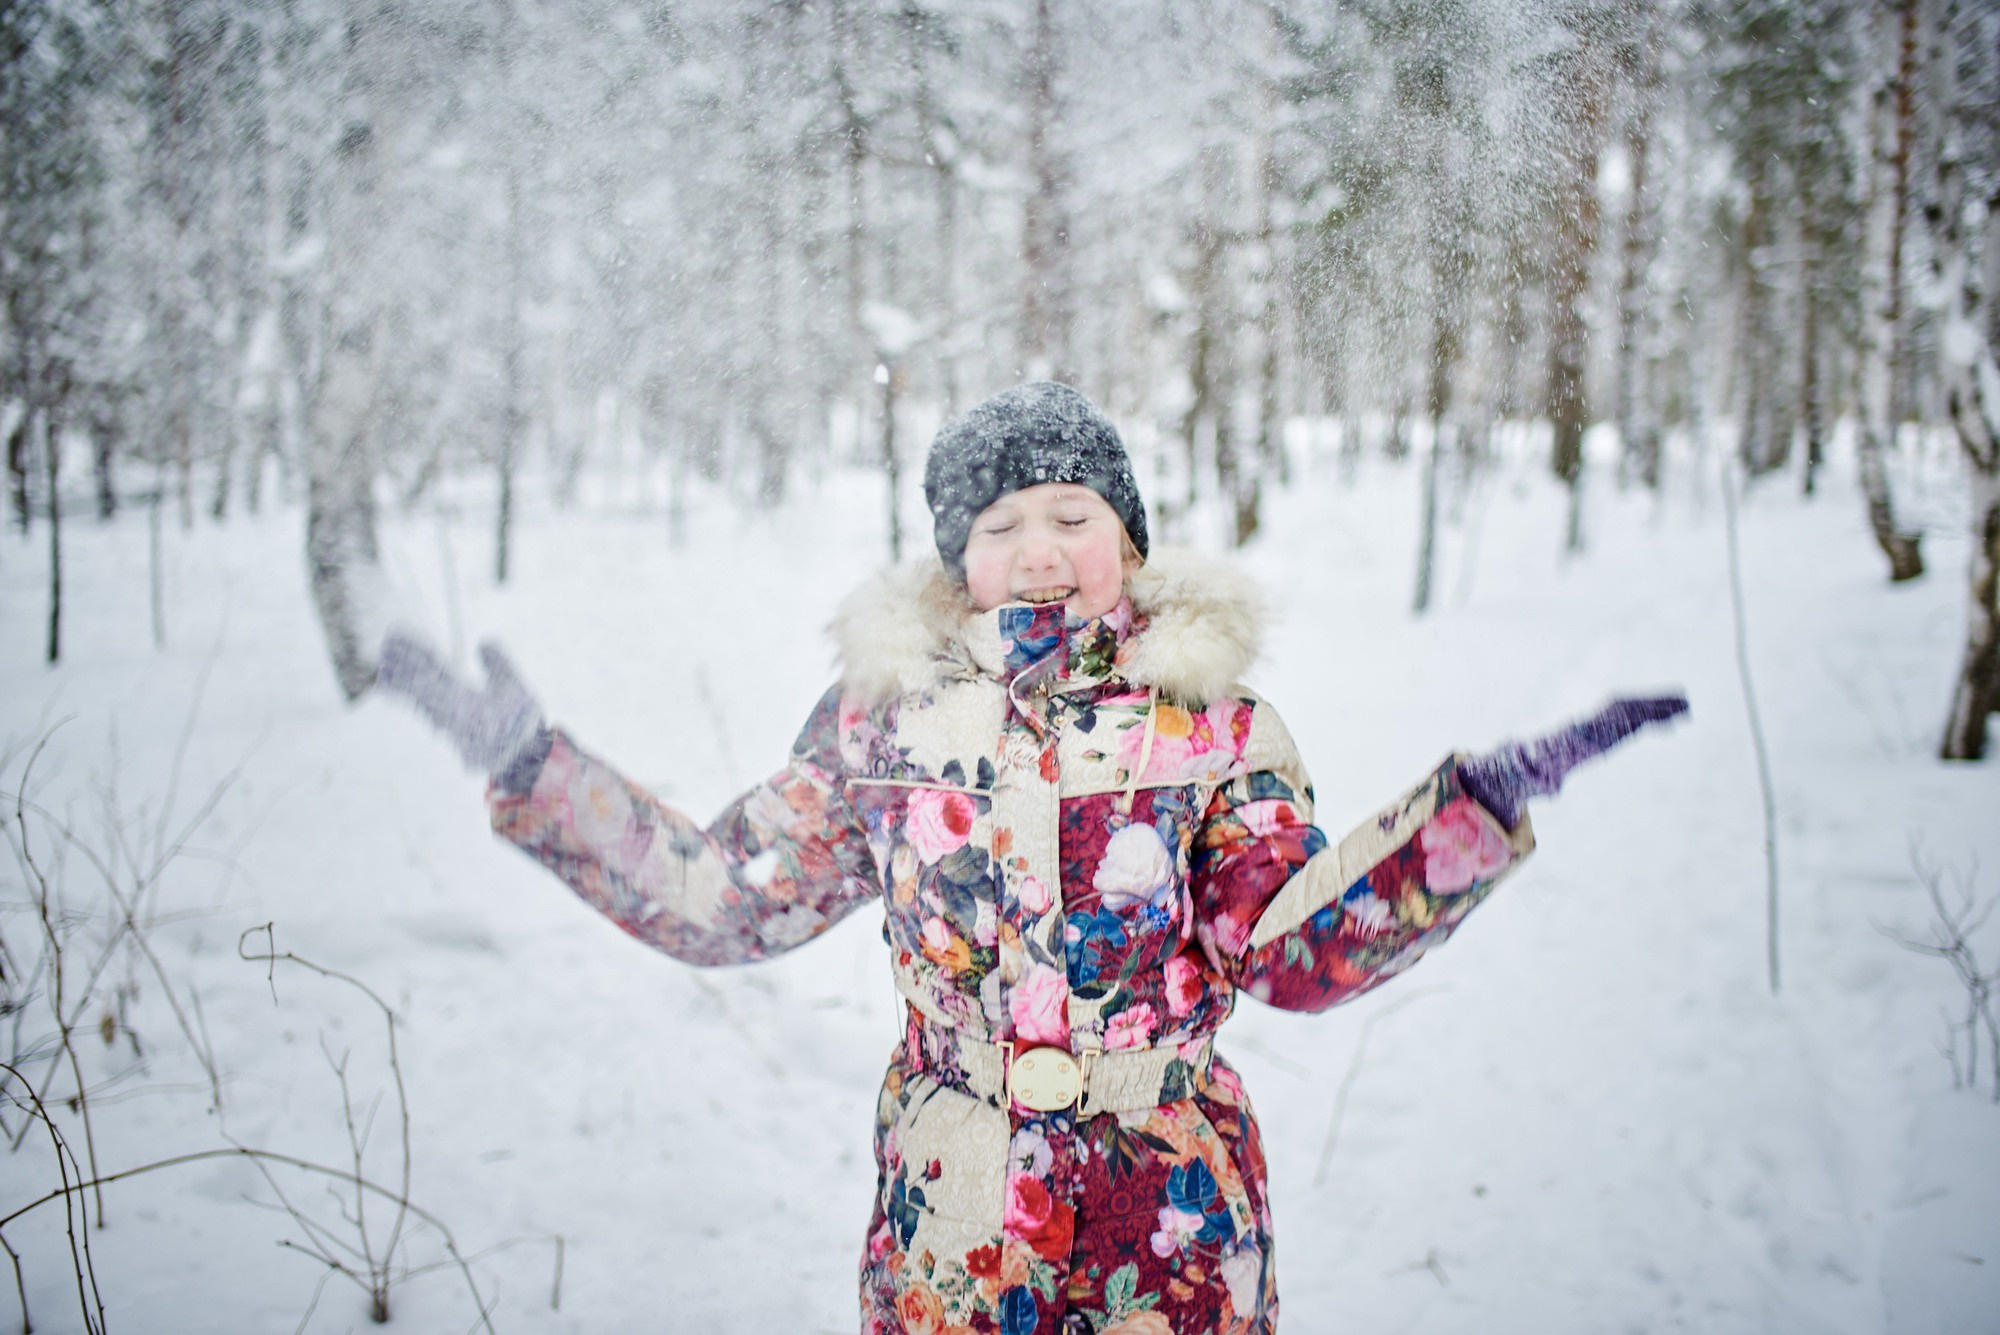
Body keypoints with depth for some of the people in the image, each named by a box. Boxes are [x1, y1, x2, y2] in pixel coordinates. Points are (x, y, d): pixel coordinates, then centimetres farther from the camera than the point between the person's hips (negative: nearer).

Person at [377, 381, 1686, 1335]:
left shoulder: (1211, 717, -2)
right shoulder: (890, 710, 2)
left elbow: (1301, 950, -9)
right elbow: (718, 896, 6)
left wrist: (1479, 808, -20)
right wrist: (534, 769, 2)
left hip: (1173, 1225, -1)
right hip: (947, 1227, 1)